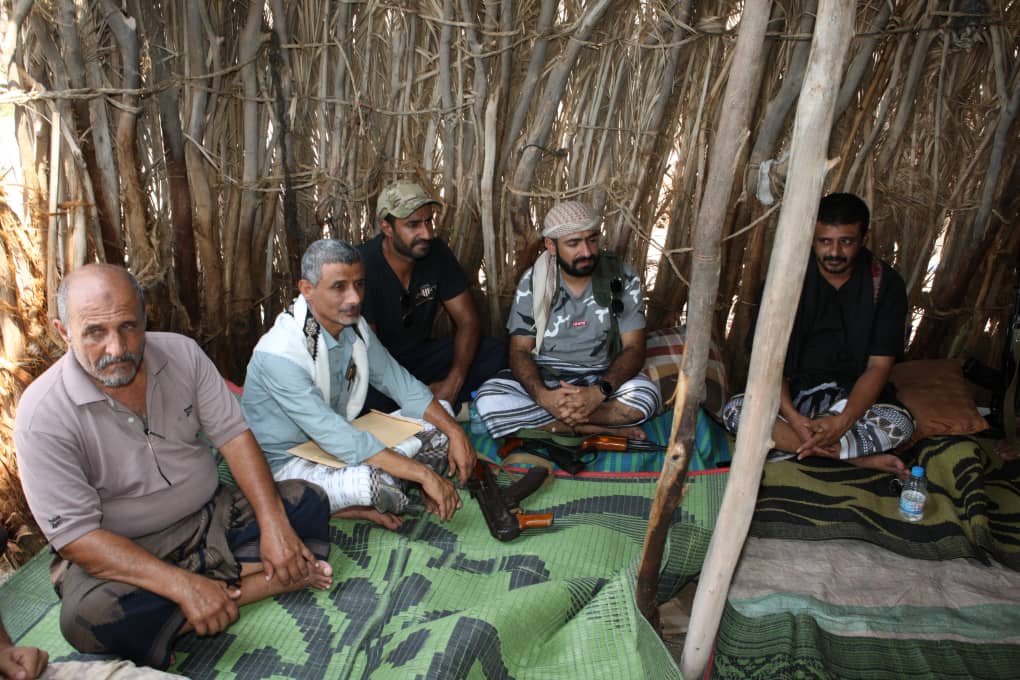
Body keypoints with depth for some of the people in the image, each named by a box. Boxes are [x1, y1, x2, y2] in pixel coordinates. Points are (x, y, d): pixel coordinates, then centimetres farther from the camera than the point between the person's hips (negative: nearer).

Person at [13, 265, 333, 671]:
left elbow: (232, 436, -7)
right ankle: (255, 578, -22)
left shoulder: (181, 353, -8)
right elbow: (74, 536, -22)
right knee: (88, 615, -35)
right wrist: (183, 585, -32)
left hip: (212, 515, 4)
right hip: (121, 552, -3)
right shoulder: (42, 415, -20)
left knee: (307, 502, -12)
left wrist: (273, 524, -20)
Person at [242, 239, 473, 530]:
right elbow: (338, 439, -34)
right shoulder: (280, 354, -30)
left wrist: (455, 432, -10)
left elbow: (400, 383, 3)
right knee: (374, 481, -37)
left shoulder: (354, 326, -5)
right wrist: (424, 474, -35)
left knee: (441, 432, -2)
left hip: (340, 440, 8)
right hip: (287, 461, -8)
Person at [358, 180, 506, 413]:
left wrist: (454, 381, -20)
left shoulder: (436, 252, -6)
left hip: (419, 354, 5)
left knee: (494, 352, -17)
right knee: (374, 398, -39)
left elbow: (468, 320, -5)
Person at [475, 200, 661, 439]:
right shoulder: (533, 281, -6)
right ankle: (606, 430, -23)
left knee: (648, 394, -31)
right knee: (488, 399, -28)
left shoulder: (622, 277, -8)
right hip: (542, 378, 1)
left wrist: (600, 392, -29)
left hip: (601, 378, 0)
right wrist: (542, 395, -29)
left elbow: (634, 348, -9)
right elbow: (520, 350, -7)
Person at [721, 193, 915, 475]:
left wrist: (842, 422, -27)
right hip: (792, 389, 1)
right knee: (734, 411, -28)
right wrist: (792, 416, -27)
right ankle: (859, 457, -20)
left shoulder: (886, 283, -7)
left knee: (899, 424, -30)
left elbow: (878, 366, -11)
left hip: (853, 393, 0)